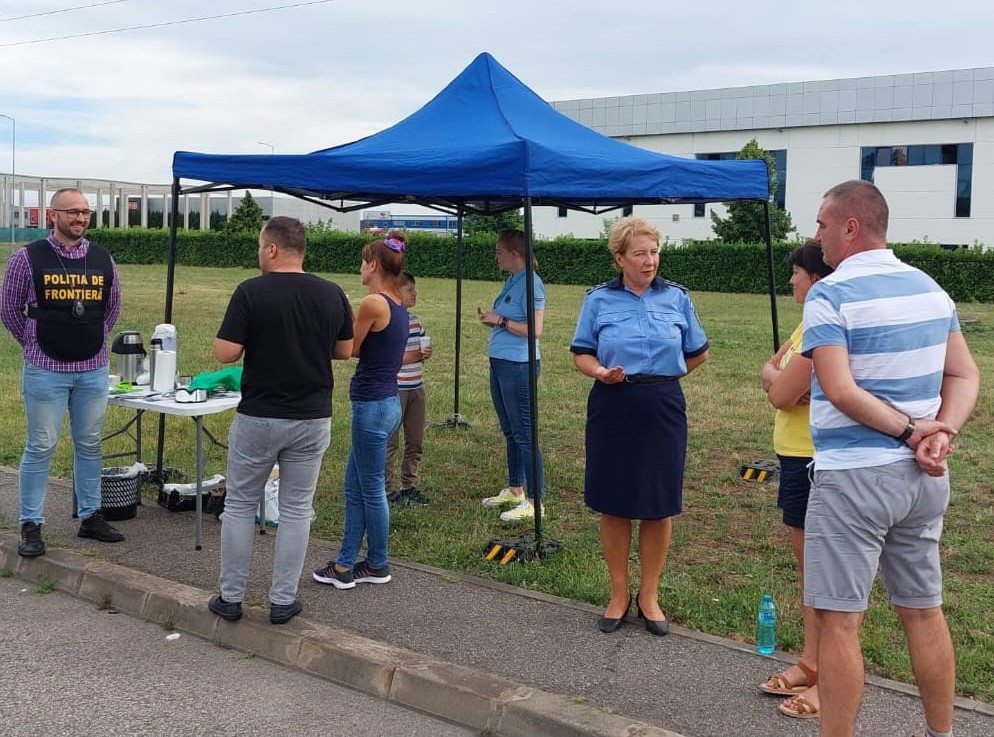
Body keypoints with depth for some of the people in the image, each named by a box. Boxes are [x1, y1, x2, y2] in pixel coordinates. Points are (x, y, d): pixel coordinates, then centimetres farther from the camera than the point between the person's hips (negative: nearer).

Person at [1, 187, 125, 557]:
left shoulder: (103, 261, 4)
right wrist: (35, 345, 12)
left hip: (93, 371, 3)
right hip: (45, 371, -3)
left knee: (90, 445, 12)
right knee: (41, 447, 2)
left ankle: (91, 516, 24)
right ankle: (31, 526, 12)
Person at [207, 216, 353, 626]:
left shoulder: (251, 292, -13)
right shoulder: (332, 294, -2)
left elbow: (225, 353, -14)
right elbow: (344, 351, 8)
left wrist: (259, 339, 5)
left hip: (258, 417, -2)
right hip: (312, 419, 3)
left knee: (240, 505, 12)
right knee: (296, 509, 11)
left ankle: (231, 597, 18)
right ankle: (283, 601, 15)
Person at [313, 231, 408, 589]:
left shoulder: (373, 303, -17)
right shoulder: (398, 305, 9)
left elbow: (350, 349, -7)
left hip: (372, 405, -9)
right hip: (386, 401, 9)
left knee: (371, 489, 5)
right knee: (354, 487, 16)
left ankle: (377, 566, 19)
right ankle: (346, 564, 23)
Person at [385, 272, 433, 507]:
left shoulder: (415, 321, 11)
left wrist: (426, 353, -4)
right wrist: (416, 355, -20)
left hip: (416, 388, 8)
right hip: (394, 389, -8)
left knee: (416, 441, 12)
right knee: (390, 442, 2)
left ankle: (409, 485, 23)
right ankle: (390, 489, 11)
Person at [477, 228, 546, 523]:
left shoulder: (530, 284, -15)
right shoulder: (511, 282, 14)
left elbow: (535, 330, -22)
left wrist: (501, 321, -15)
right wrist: (491, 319, 5)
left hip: (519, 366, -10)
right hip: (500, 363, 10)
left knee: (524, 434, -6)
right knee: (510, 432, 18)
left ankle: (534, 501, 0)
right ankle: (515, 490, 30)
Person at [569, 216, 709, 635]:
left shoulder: (676, 297, 4)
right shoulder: (599, 299, 1)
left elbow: (698, 353, 15)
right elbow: (581, 354, 1)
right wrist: (602, 372, -18)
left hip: (663, 410, 1)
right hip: (613, 409, -1)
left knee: (659, 506, 5)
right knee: (613, 505, 6)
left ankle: (649, 596, 20)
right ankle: (619, 594, 20)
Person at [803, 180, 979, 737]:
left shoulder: (830, 296, -12)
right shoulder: (930, 288, 10)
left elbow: (840, 391, -21)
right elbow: (966, 376, 8)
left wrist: (912, 431, -14)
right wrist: (941, 434, -6)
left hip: (854, 476, -7)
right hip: (924, 476, 7)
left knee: (839, 621, 1)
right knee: (924, 612, 17)